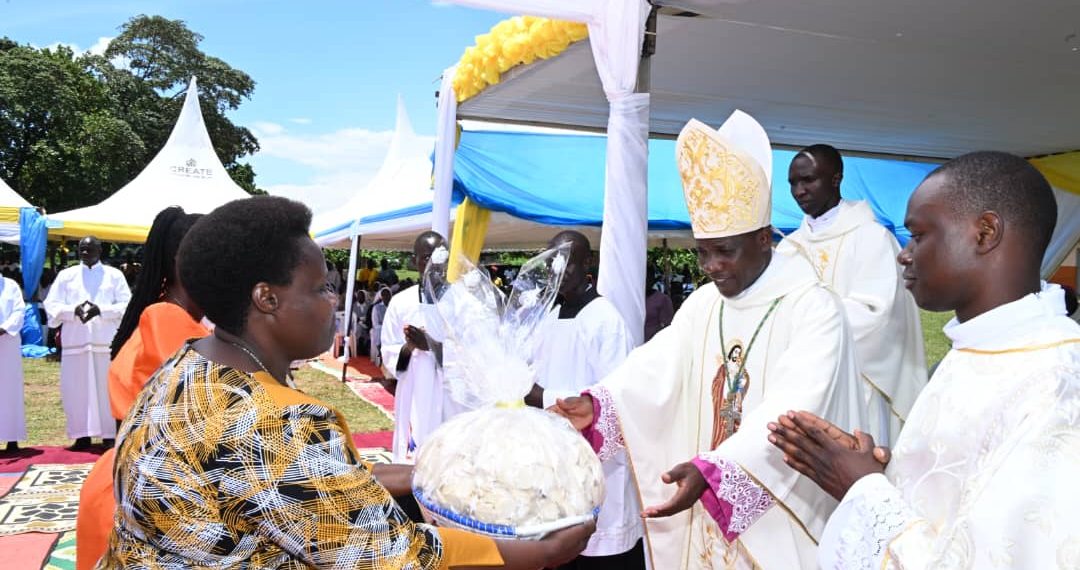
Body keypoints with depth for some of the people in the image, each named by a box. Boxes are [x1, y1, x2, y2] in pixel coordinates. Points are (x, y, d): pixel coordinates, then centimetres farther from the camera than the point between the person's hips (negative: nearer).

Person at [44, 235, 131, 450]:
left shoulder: (114, 275, 8)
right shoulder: (66, 275, 13)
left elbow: (126, 304, 0)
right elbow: (51, 305, 6)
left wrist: (101, 310, -16)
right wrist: (74, 310, -13)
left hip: (106, 340, -2)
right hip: (75, 341, 2)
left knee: (107, 388, -2)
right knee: (76, 389, 1)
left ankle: (109, 434, 3)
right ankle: (82, 434, 8)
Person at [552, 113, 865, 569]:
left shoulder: (814, 308, -15)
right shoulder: (702, 304, 5)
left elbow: (789, 413, -26)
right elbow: (653, 371, -7)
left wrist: (711, 470, -38)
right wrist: (597, 406, -25)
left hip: (779, 522, -5)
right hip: (706, 515, 6)